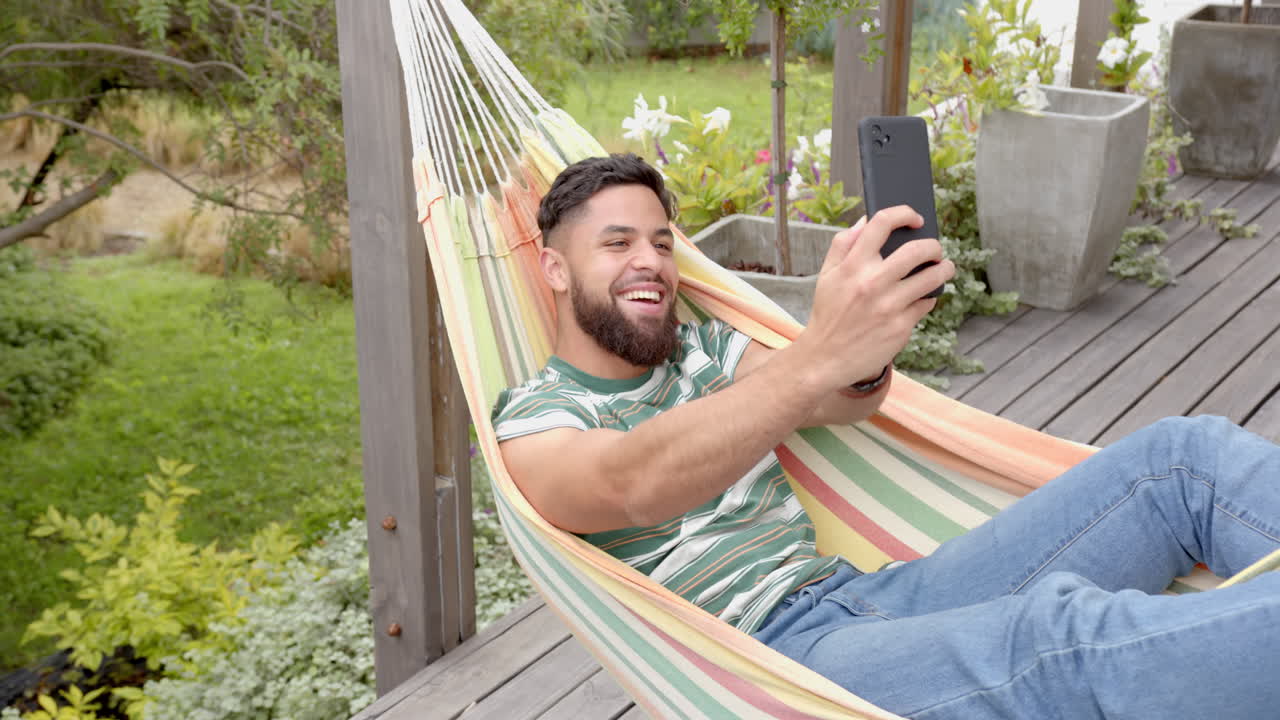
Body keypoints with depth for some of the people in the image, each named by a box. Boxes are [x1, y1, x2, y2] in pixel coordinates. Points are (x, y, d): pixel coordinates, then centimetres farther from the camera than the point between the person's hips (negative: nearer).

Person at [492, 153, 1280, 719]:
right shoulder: (532, 424, 1)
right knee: (1062, 637, -37)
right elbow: (636, 485, -23)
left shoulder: (704, 347, 21)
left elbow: (844, 404, 7)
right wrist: (820, 355, -38)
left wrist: (868, 317, -19)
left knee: (1181, 456, -8)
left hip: (861, 592, 7)